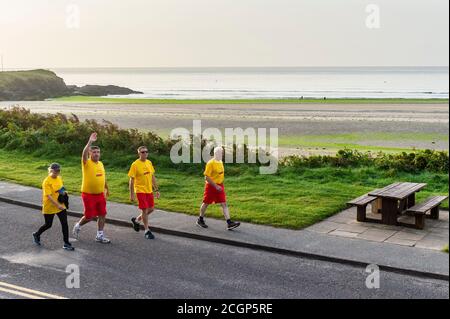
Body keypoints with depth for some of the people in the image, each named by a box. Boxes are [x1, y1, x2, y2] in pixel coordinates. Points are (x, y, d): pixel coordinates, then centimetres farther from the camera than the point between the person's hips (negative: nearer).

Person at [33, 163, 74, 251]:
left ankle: (66, 244, 5)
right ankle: (36, 235, 38)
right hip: (49, 207, -5)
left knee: (65, 223, -2)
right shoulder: (47, 181, -18)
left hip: (60, 205, 6)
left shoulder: (59, 178, 4)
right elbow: (48, 196, -24)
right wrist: (58, 205, -30)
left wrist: (63, 192, -3)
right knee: (48, 225, 9)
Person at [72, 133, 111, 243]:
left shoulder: (100, 164, 8)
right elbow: (84, 154, -32)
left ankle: (100, 236, 17)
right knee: (90, 216, 0)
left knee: (102, 215, 5)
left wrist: (107, 189, 29)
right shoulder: (87, 163, -11)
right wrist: (90, 142, -41)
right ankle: (78, 226, 30)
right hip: (88, 195, -6)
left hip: (100, 194, 6)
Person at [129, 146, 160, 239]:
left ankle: (136, 220, 34)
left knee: (151, 209, 11)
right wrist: (132, 194, -12)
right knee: (144, 210, -3)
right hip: (140, 191, -6)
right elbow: (131, 180, -10)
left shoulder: (149, 163, 6)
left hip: (149, 190, 6)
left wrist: (156, 190, 12)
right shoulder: (135, 164, -12)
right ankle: (147, 231, 9)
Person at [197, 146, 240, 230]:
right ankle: (200, 220, 28)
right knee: (206, 203, 9)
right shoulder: (210, 163, -17)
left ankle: (229, 223, -6)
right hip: (211, 186, -7)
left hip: (220, 186, 7)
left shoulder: (220, 162, 7)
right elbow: (207, 177, -20)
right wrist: (216, 186, -22)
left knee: (224, 204, -2)